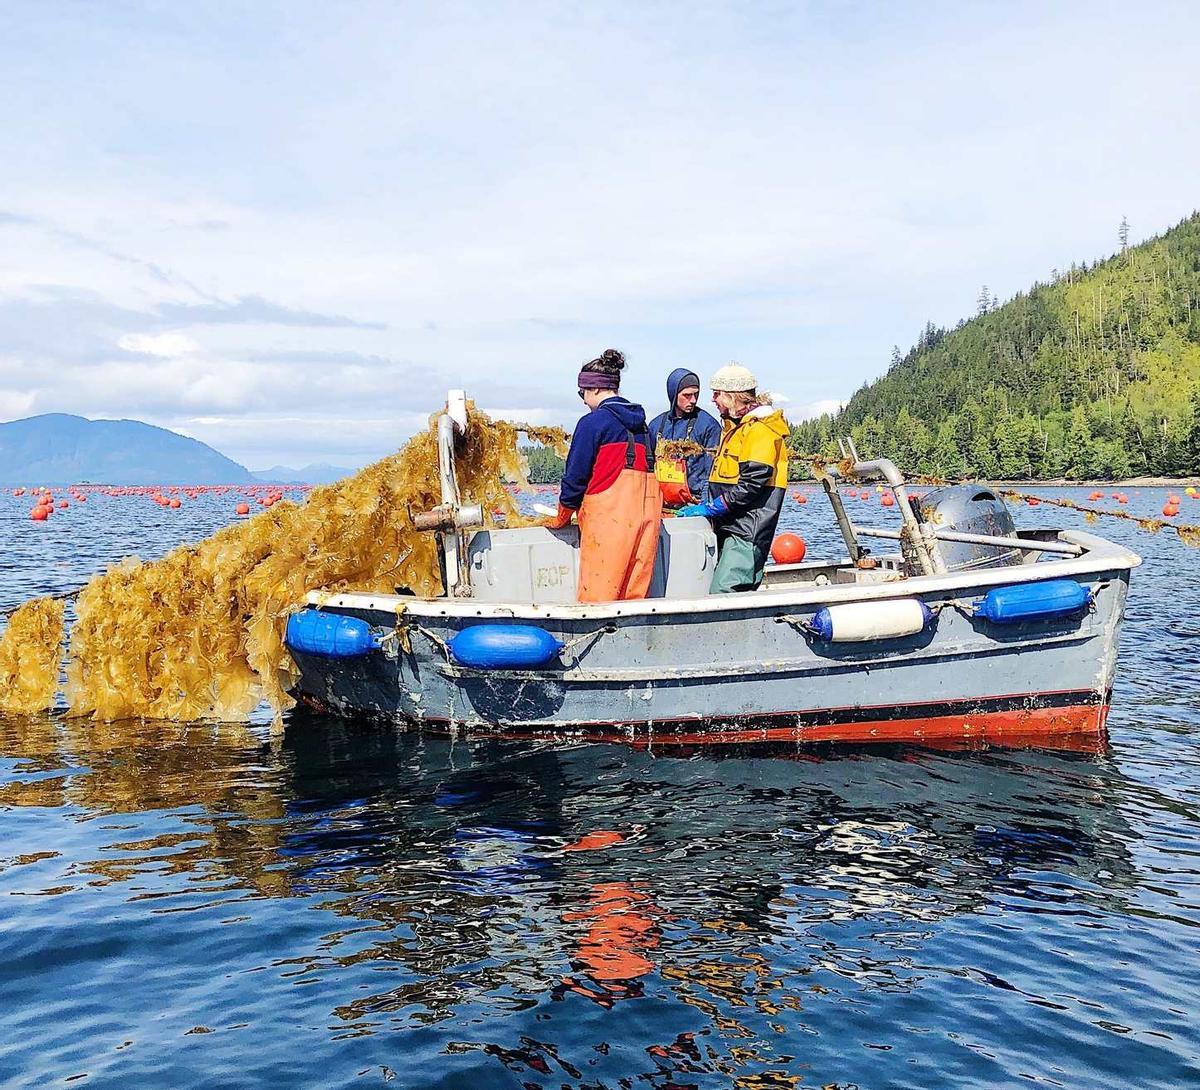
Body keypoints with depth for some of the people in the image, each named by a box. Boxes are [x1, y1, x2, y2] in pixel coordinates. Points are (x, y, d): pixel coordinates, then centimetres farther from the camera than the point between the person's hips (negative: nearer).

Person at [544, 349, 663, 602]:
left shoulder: (593, 422, -4)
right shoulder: (640, 422, 16)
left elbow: (576, 474, -2)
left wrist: (561, 518, 10)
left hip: (609, 511, -7)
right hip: (648, 509, 7)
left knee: (597, 595, -4)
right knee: (635, 595, 8)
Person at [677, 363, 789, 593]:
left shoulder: (760, 429, -11)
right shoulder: (735, 426, 22)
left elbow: (751, 485, -20)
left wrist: (710, 508, -15)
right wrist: (705, 506, 12)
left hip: (747, 532, -10)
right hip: (729, 528, 10)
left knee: (722, 595, -17)